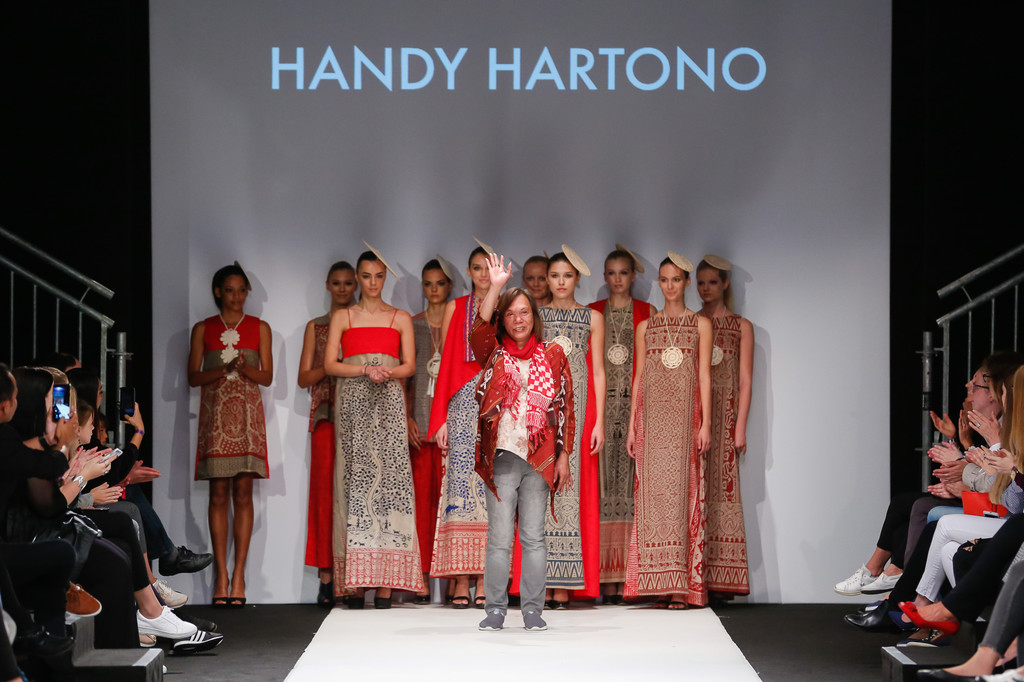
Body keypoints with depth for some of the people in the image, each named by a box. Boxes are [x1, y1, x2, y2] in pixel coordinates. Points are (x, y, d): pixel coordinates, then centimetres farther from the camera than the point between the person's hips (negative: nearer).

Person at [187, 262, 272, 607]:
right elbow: (193, 377, 4)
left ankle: (238, 573, -4)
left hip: (247, 414, 0)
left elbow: (267, 376, 7)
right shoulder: (203, 329, 10)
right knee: (219, 495, -3)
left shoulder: (259, 328, 10)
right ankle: (221, 574, -1)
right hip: (215, 415, 0)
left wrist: (245, 368, -13)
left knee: (243, 494, -5)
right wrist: (224, 369, -12)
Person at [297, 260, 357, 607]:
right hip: (327, 416, 1)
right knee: (326, 491, -6)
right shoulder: (316, 327, 15)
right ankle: (326, 576, -5)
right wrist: (330, 366, -7)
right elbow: (304, 378, 10)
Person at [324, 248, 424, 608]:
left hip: (388, 404, 0)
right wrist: (366, 370, -11)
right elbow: (329, 364, 4)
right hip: (352, 403, 0)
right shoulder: (342, 317, 13)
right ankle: (353, 582, -9)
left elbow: (409, 365, 7)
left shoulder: (401, 318, 15)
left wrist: (387, 372, -14)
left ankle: (385, 582, -12)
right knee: (354, 481, -8)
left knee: (388, 479, -9)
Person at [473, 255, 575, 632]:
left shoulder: (553, 355, 8)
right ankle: (496, 608, 9)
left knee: (534, 537, 4)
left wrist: (563, 456, 3)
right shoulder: (494, 355, 7)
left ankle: (533, 609, 10)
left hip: (540, 459, 0)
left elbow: (565, 407, 8)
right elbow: (480, 327, -15)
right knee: (499, 537, 1)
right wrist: (496, 287, -25)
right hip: (501, 457, 0)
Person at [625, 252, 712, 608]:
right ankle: (658, 582, -3)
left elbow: (704, 375, 3)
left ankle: (681, 585, -7)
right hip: (653, 414, 2)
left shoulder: (700, 324, 8)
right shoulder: (646, 327, 14)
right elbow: (639, 378, 13)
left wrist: (705, 422, -5)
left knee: (681, 489, -7)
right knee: (654, 491, -4)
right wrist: (632, 425, 7)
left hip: (685, 413, -2)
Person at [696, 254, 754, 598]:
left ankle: (722, 581, -5)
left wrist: (740, 427, -4)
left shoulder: (741, 327, 10)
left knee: (723, 489, -6)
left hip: (724, 417, -1)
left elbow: (744, 382, 5)